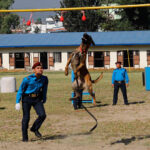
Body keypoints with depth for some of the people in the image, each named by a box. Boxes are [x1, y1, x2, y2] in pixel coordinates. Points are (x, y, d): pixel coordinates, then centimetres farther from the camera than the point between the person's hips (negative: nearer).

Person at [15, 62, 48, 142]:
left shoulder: (44, 79, -6)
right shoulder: (27, 79, -17)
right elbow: (20, 90, -7)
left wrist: (44, 100, 17)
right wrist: (17, 102, -8)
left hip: (37, 99, 3)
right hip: (27, 99, -3)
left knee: (42, 115, -14)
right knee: (26, 118, -2)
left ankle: (34, 129, 13)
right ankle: (25, 137, 13)